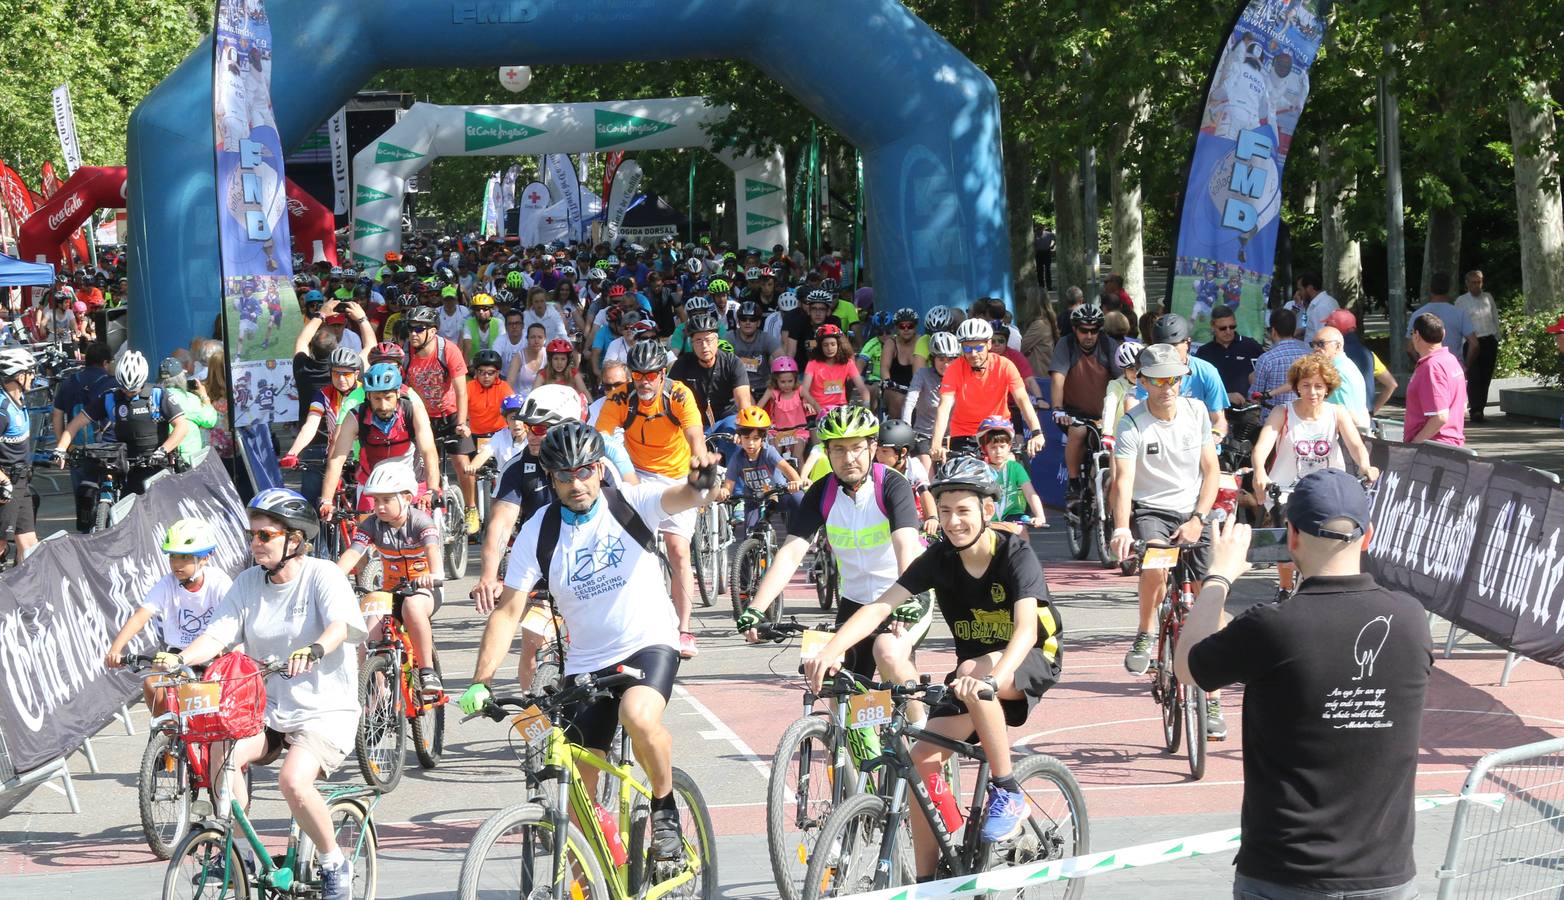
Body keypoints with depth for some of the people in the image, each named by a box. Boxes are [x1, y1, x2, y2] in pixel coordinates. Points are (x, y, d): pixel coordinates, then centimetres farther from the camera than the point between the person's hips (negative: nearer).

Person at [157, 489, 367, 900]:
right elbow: (217, 634, -4)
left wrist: (312, 651, -50)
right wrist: (179, 658, -25)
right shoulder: (248, 583, 6)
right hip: (267, 710, 5)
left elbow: (341, 624, -28)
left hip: (326, 711, -5)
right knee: (221, 753, -25)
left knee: (293, 781, -30)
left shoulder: (323, 576, -9)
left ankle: (335, 865, -6)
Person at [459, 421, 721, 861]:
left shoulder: (629, 503, -10)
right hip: (585, 661, 3)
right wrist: (481, 682, -16)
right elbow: (508, 610, -7)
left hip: (649, 644, -3)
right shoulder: (539, 531, -6)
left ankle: (665, 810, -8)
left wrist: (699, 484, -54)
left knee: (639, 716, -34)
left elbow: (678, 498, -29)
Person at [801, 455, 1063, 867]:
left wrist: (991, 678, -56)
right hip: (973, 663, 5)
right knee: (922, 760, -12)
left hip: (1031, 663, -5)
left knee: (972, 673, -38)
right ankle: (927, 881, -1)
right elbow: (880, 606, -20)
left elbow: (1026, 630, -37)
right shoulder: (939, 559, -10)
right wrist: (830, 651, -38)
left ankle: (1007, 793, -24)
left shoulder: (1016, 555, -22)